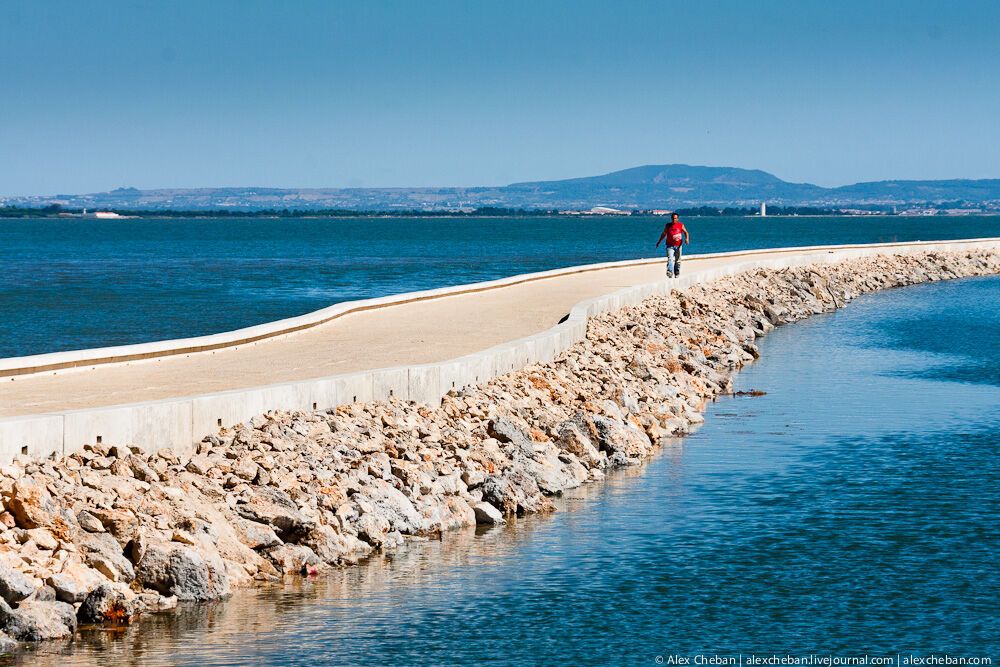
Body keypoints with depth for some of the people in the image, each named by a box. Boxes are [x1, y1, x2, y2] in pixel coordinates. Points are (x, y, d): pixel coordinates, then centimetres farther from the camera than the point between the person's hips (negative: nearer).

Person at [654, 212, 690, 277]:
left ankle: (677, 273, 24)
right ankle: (670, 272, -33)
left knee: (677, 260, 10)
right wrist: (658, 242, 21)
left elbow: (685, 232, 5)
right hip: (670, 246, -1)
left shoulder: (681, 225, 3)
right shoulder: (668, 225, 5)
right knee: (670, 259, -19)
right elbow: (664, 234, 16)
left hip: (678, 245, 1)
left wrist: (687, 238, -16)